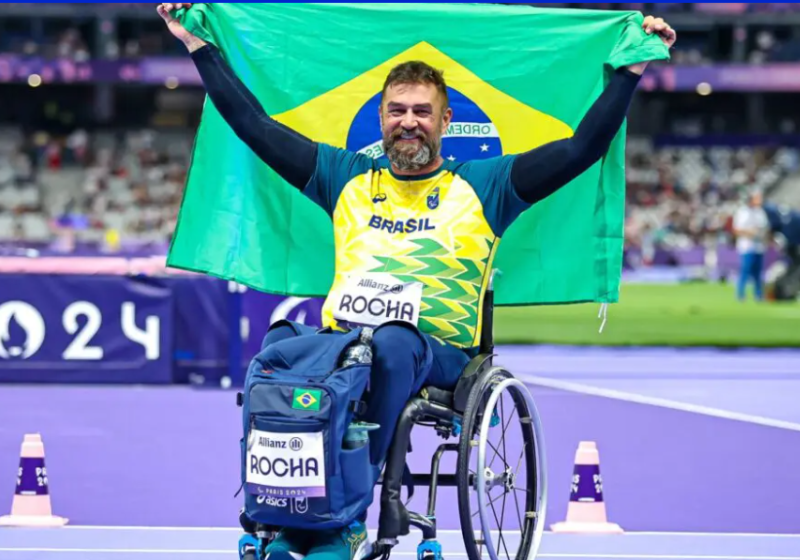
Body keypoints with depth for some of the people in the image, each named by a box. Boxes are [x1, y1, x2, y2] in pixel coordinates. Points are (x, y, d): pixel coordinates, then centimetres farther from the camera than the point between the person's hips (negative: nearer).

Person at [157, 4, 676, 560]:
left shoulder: (483, 184, 16)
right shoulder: (347, 177, 23)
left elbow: (585, 147, 10)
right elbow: (255, 125, 24)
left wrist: (631, 69, 5)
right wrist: (199, 46, 23)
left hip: (436, 352, -2)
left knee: (391, 345, -40)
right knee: (281, 342, -34)